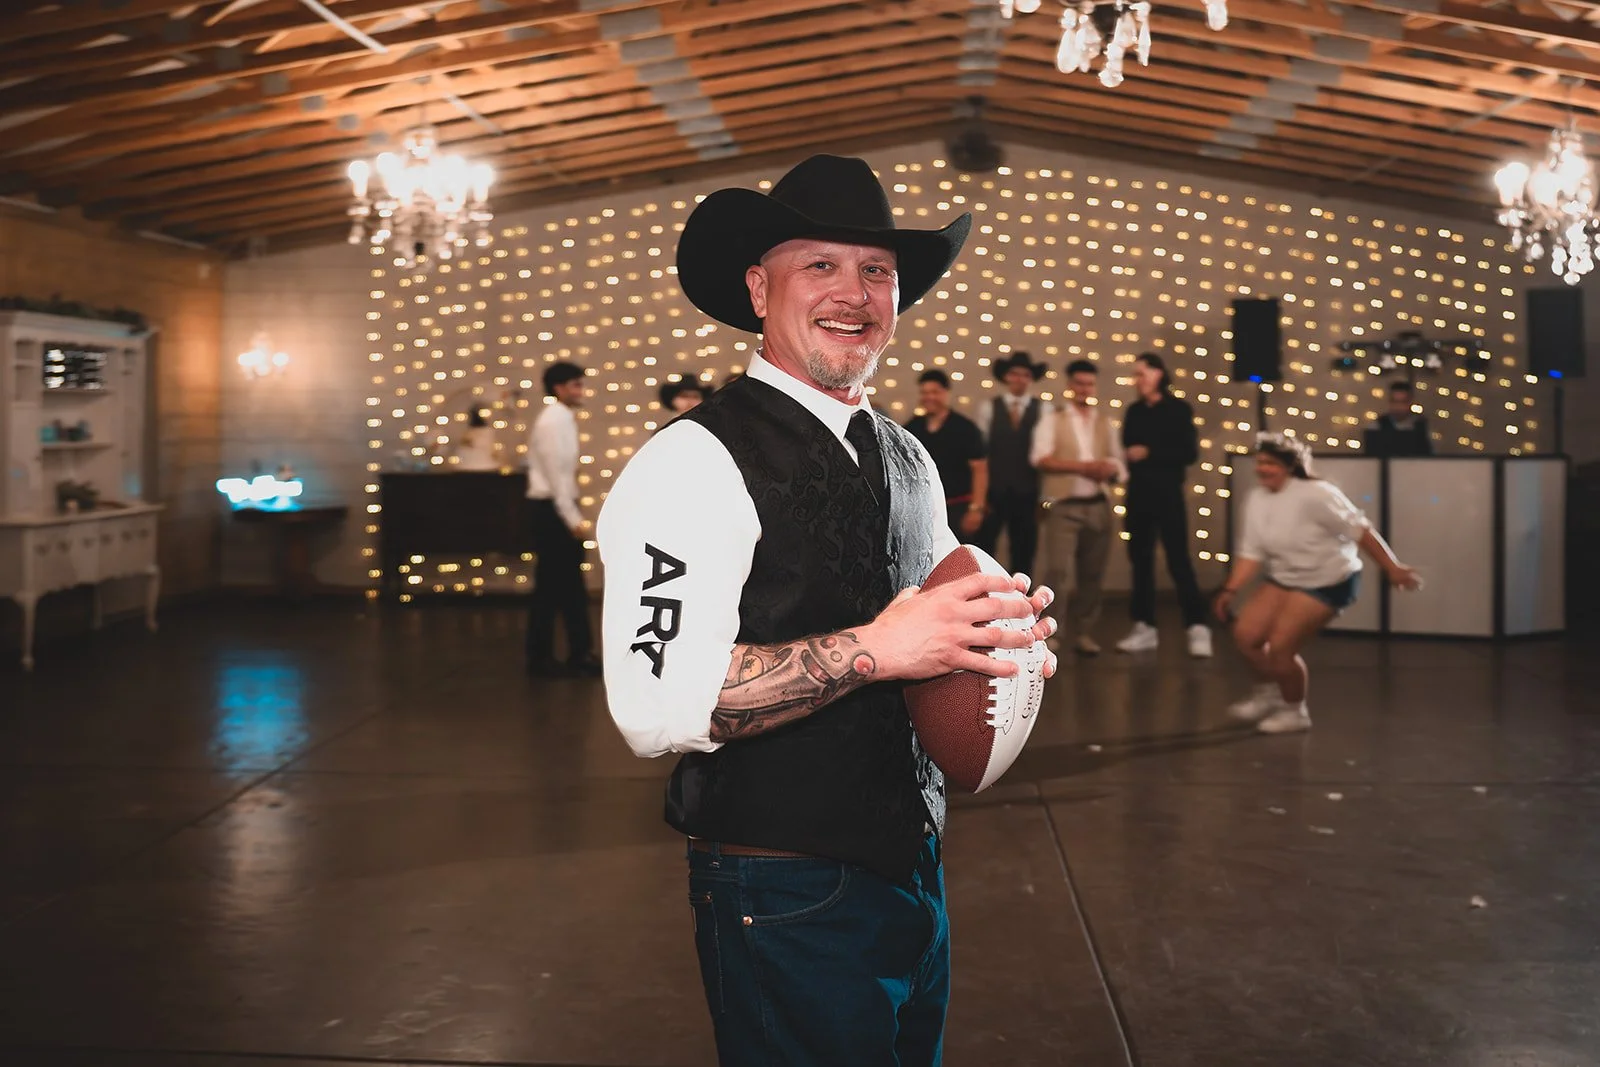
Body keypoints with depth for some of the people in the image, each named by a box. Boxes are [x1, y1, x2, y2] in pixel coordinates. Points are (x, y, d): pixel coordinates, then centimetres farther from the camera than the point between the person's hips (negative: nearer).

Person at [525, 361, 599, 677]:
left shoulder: (563, 419, 15)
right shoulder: (553, 421, -14)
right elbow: (556, 473, -20)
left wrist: (572, 515, 14)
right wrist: (572, 518, -20)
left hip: (558, 508, 10)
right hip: (551, 509, -10)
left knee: (569, 584, 11)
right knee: (549, 585, -3)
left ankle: (580, 654, 16)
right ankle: (541, 659, 4)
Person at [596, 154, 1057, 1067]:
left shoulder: (909, 461, 9)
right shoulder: (696, 460, -17)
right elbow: (656, 704, -27)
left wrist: (999, 632, -3)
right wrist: (875, 650, -29)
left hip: (914, 873, 8)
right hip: (787, 898, -8)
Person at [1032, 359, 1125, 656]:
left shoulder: (1106, 424, 15)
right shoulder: (1052, 421, 2)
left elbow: (1119, 464, 12)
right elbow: (1041, 459, -11)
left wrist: (1111, 469, -12)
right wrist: (1083, 467, -18)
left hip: (1098, 506, 4)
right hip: (1064, 506, -4)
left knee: (1092, 574, 7)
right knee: (1059, 571, -13)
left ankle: (1084, 632, 15)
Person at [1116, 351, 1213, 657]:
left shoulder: (1178, 409, -4)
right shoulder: (1134, 411, 10)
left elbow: (1189, 452, -9)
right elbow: (1126, 448, 13)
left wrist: (1150, 453, -12)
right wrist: (1128, 455, -10)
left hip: (1168, 494, -5)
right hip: (1138, 494, 5)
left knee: (1178, 559, -8)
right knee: (1140, 559, 6)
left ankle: (1197, 627, -6)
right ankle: (1145, 627, 13)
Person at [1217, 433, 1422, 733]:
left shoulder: (1314, 495, -25)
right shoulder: (1256, 499, -1)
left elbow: (1360, 531, -21)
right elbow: (1252, 552, 1)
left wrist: (1392, 569, -19)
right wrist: (1230, 590, -10)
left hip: (1326, 582, -7)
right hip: (1283, 578, 7)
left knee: (1280, 648, -14)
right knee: (1245, 634, -2)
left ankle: (1295, 711, 12)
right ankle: (1271, 692, 25)